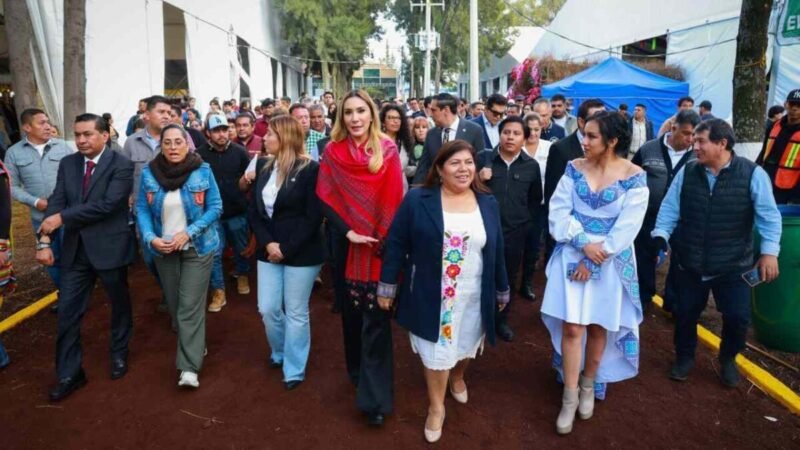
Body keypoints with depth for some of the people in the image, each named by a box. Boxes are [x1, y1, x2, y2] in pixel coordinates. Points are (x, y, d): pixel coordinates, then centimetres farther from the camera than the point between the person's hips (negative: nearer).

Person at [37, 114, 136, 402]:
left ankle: (119, 354, 38)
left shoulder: (121, 165, -12)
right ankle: (69, 374, 20)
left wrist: (62, 218, -19)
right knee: (67, 312, 6)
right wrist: (45, 240, -12)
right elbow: (55, 203, -1)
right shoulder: (67, 164, 5)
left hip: (109, 247, -4)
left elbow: (107, 205, -21)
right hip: (75, 249, 4)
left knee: (119, 304, 14)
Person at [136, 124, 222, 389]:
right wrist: (151, 238, -17)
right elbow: (142, 210, -1)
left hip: (197, 248, -3)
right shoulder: (149, 173, -4)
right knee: (174, 304, 15)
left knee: (191, 306, -7)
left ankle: (189, 367, -3)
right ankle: (193, 344, 38)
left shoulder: (202, 171, -10)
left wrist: (187, 233, -18)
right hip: (163, 249, 3)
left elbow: (215, 207, -9)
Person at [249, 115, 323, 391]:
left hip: (301, 253, -5)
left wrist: (286, 249, -16)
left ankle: (294, 369, 22)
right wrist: (267, 243, -9)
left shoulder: (310, 169, -10)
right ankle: (280, 353, 37)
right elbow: (254, 210, 6)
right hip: (269, 250, 5)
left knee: (296, 312, 5)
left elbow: (313, 217, -14)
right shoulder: (264, 166, 8)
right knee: (267, 308, 10)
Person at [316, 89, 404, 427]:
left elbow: (394, 199, -6)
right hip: (346, 243, 2)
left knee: (375, 317, -2)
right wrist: (348, 232, -16)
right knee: (351, 310, 14)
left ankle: (375, 395, 5)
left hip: (381, 245, -2)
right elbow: (325, 199, -5)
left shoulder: (388, 151, -4)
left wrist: (385, 238, -15)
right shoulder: (332, 152, -1)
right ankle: (358, 371, 36)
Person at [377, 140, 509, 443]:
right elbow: (396, 244, -8)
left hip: (474, 296, 3)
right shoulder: (417, 201, -11)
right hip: (431, 295, -3)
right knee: (436, 350, 8)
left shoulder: (488, 204, 0)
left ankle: (457, 378, 54)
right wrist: (387, 287, -7)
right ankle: (436, 407, 30)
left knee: (465, 344, 21)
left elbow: (497, 250, 4)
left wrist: (502, 290, 9)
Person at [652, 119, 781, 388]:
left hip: (733, 265, -2)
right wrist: (660, 235, -16)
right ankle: (685, 358, 37)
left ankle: (727, 360, 35)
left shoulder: (752, 174, -10)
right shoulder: (687, 173, -2)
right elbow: (670, 208, -2)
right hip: (690, 263, 2)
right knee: (685, 314, 12)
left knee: (737, 318, 5)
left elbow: (768, 214, -9)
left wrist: (769, 251, -17)